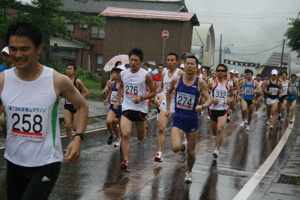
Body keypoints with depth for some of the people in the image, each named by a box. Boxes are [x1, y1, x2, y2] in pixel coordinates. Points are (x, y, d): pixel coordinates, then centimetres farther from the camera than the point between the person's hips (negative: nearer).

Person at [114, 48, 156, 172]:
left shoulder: (146, 75, -9)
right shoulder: (123, 74, 3)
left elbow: (153, 92, -2)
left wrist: (141, 98, -18)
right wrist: (117, 101, 11)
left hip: (141, 109, -1)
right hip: (127, 108, 1)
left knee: (140, 137, 15)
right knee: (125, 135, -18)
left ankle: (144, 129, 52)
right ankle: (126, 162, -18)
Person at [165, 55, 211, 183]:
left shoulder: (200, 83, -9)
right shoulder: (176, 80, -3)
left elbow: (209, 100, -7)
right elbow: (169, 92, 16)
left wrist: (202, 107, -29)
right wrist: (168, 108, 10)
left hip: (192, 120, 0)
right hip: (178, 119, 0)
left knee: (191, 152, 8)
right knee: (175, 147, -21)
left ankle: (189, 172, 39)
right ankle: (182, 148, 18)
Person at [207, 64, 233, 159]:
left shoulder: (229, 85, 3)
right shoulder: (212, 83, -4)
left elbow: (231, 95, 19)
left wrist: (230, 99, -3)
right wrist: (211, 100, -14)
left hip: (223, 110, -1)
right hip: (213, 110, 1)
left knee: (219, 129, -22)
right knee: (214, 132, 14)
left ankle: (217, 150, -13)